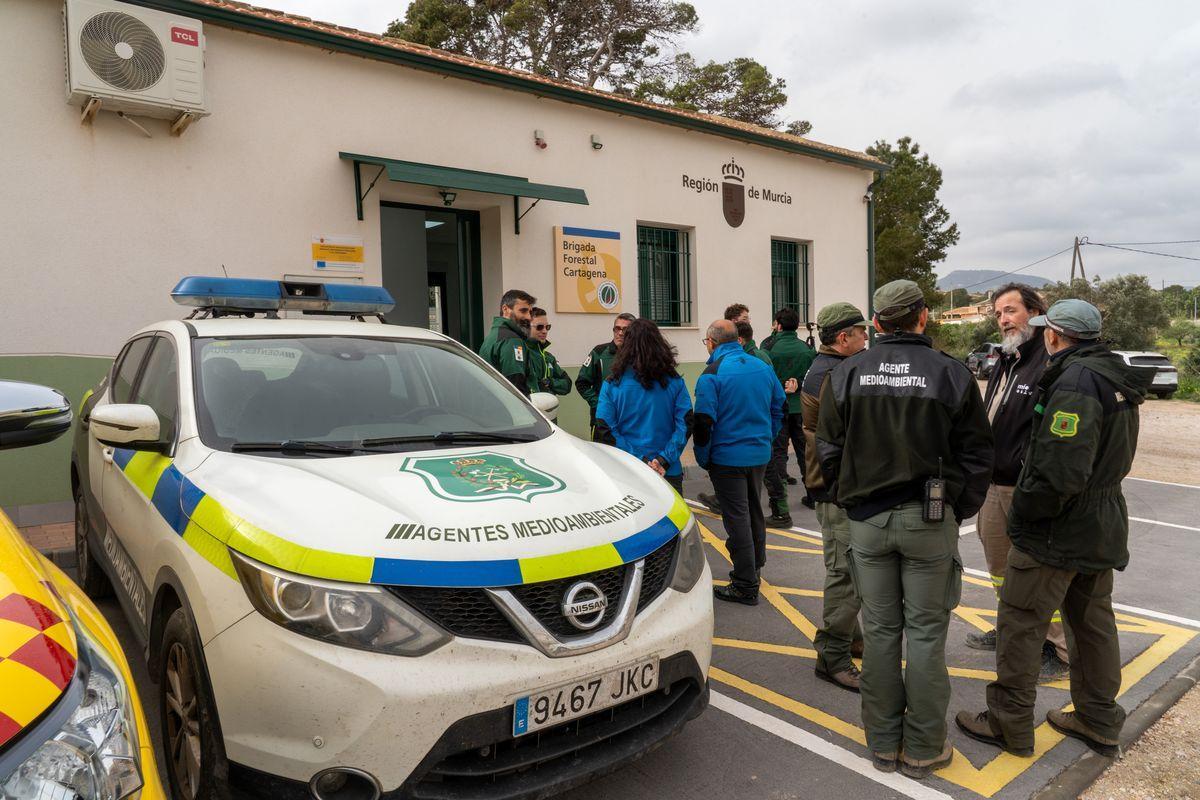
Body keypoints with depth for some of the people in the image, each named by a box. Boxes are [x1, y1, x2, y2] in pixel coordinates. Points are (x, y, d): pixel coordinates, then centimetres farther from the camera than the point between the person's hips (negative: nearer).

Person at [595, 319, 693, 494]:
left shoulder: (612, 384, -3)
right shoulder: (675, 382, -1)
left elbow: (604, 430, -9)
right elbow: (685, 424, -8)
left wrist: (640, 460, -11)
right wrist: (664, 461, -12)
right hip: (669, 473, 0)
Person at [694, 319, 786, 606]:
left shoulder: (712, 374, -15)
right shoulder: (763, 367, 4)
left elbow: (703, 422, -17)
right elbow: (779, 407, 12)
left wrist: (703, 459, -5)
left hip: (728, 458, -6)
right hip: (760, 455, 6)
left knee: (737, 518, 1)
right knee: (754, 511, 21)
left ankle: (746, 586, 7)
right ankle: (754, 568, 38)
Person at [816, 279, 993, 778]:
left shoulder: (846, 373, -1)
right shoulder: (951, 374, -6)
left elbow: (828, 451, 3)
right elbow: (976, 456, -2)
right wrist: (959, 510, 9)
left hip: (867, 520, 2)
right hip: (930, 521, -2)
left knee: (880, 630, 11)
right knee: (925, 632, 8)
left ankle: (883, 742, 23)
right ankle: (923, 748, 20)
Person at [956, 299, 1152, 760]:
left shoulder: (1074, 381, -22)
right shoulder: (1116, 378, 9)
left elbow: (1059, 471, -29)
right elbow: (1113, 458, 16)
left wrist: (1024, 512, -16)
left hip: (1057, 532, -10)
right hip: (1104, 526, 10)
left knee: (1021, 623, 2)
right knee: (1093, 621, 20)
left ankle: (1009, 724, 14)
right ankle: (1099, 722, 33)